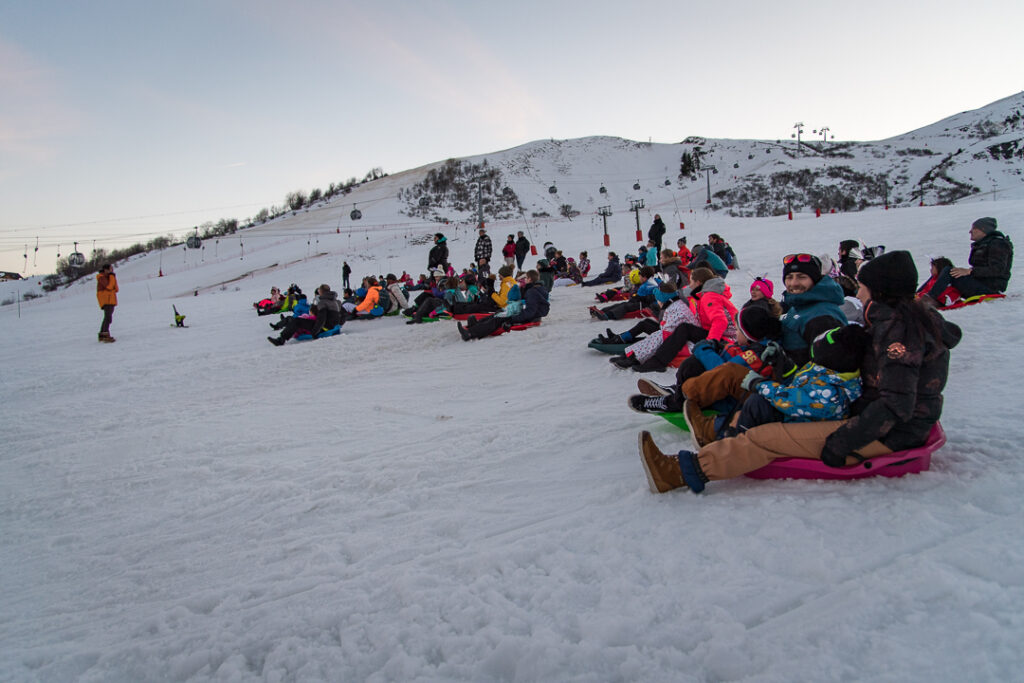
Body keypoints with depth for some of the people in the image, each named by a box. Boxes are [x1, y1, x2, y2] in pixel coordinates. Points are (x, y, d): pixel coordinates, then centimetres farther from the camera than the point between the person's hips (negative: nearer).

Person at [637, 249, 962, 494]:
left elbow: (897, 404, -27)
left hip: (887, 436, -10)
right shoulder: (913, 318, 13)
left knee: (771, 437, -20)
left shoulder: (898, 327, -19)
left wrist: (842, 443, -25)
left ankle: (687, 469, -22)